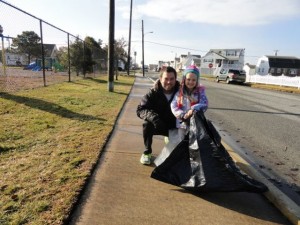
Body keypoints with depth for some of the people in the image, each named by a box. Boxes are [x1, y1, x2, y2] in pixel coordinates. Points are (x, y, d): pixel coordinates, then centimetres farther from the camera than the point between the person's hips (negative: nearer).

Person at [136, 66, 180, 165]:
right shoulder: (153, 93, -14)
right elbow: (140, 109, -19)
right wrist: (152, 116, -41)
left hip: (174, 126, 2)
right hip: (158, 125, -1)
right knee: (147, 124, -32)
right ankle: (147, 152, -8)